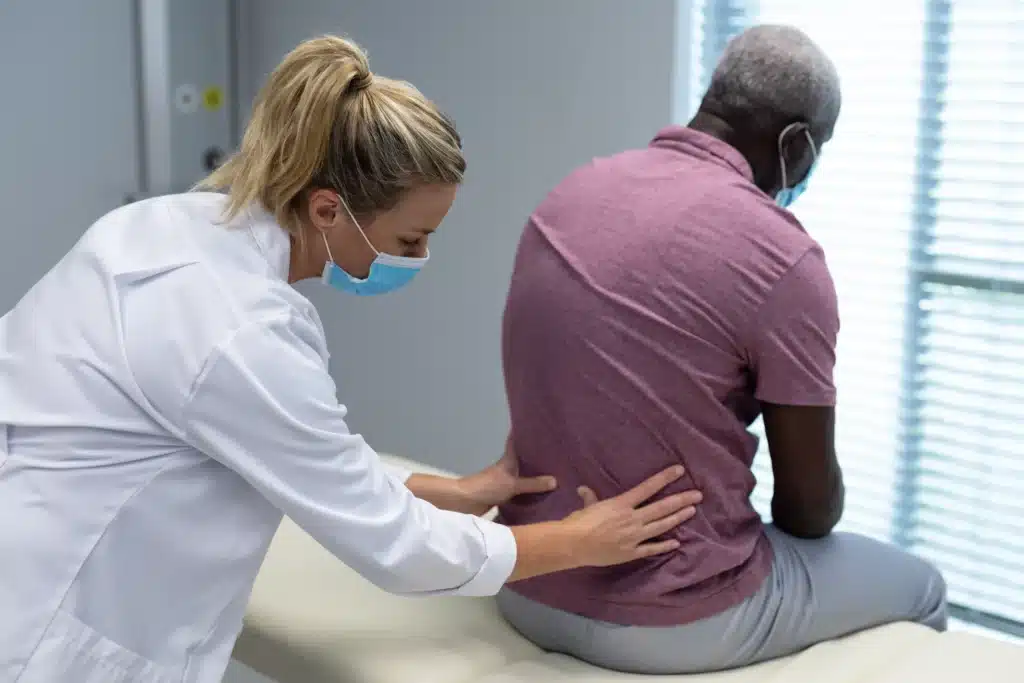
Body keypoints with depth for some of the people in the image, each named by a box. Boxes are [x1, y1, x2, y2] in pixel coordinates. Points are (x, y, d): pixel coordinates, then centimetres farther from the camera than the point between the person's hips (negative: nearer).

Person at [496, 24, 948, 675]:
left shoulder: (577, 189, 2)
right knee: (919, 587, 21)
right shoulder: (781, 255, -19)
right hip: (669, 621, -7)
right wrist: (801, 529, 15)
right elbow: (812, 504, -9)